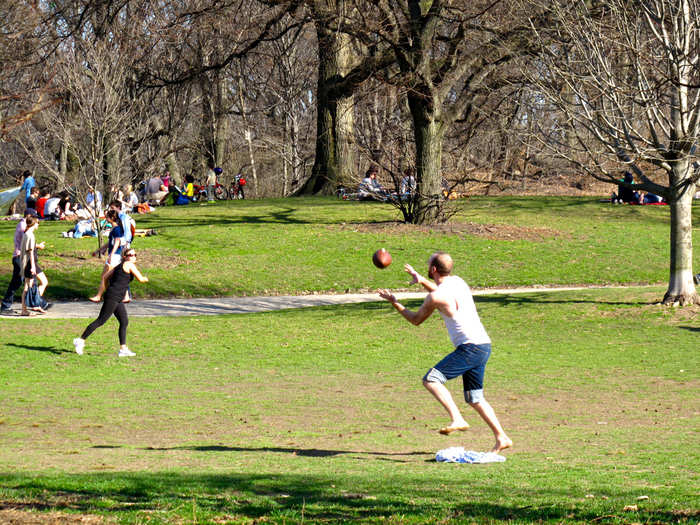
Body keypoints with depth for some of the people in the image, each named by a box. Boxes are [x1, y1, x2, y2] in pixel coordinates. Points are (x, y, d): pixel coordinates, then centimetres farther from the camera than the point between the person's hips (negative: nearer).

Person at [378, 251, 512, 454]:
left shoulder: (435, 297, -11)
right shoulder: (458, 281, 13)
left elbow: (416, 319, 6)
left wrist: (394, 302, 17)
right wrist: (422, 281, 38)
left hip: (470, 347, -9)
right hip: (483, 346, 9)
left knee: (431, 379, -16)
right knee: (474, 399, 16)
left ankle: (457, 420, -28)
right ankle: (502, 438, 15)